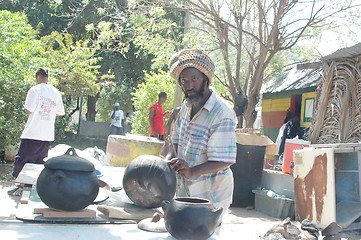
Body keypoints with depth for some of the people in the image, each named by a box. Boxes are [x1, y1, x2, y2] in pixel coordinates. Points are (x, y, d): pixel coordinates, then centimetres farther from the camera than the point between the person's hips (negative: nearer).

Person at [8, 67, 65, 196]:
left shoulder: (35, 90, -9)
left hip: (32, 133, -5)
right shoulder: (56, 92, 7)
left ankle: (21, 187, 8)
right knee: (40, 162, 14)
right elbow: (60, 113, 12)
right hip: (48, 135, 5)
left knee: (23, 159, 6)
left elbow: (29, 110, -13)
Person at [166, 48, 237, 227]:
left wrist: (192, 171, -35)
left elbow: (224, 160, -22)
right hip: (185, 191, 7)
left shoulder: (222, 113, -21)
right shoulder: (186, 106, 4)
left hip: (210, 193, -7)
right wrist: (168, 160, -7)